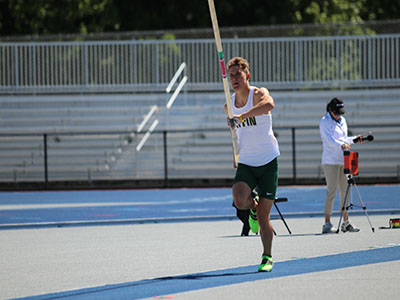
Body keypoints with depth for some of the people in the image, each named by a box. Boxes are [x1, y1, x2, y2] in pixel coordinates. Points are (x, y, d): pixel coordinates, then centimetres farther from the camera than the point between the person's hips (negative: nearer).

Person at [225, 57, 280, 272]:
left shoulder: (259, 94, -12)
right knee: (240, 201, -25)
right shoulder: (229, 105, 6)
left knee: (263, 217, -1)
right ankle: (254, 206, 11)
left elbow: (268, 104, -38)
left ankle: (267, 257, 17)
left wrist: (241, 116, -47)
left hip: (268, 162, -4)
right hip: (245, 163, 4)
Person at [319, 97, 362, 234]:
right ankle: (327, 224, -8)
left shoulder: (342, 121, 16)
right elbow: (330, 140, -21)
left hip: (343, 160, 7)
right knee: (331, 192, -10)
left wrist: (354, 139, 6)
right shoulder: (325, 122, -7)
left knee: (345, 191, 7)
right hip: (330, 161, -7)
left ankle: (346, 222, 13)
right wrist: (341, 145, -37)